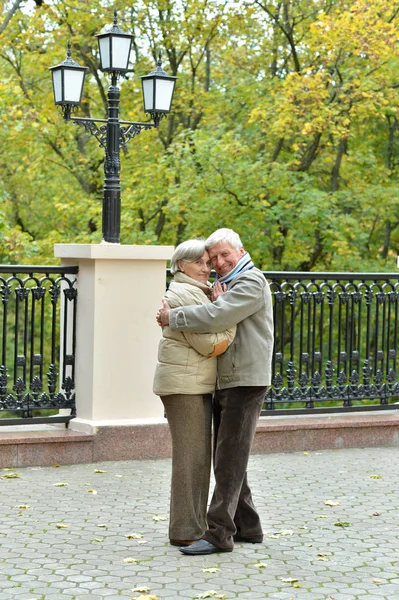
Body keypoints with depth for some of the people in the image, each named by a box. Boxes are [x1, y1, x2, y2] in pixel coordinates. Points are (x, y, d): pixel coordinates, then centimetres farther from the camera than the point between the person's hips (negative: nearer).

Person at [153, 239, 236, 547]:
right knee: (190, 457, -8)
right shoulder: (184, 294, -14)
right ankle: (184, 531, -3)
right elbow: (210, 345, -19)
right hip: (184, 384, -11)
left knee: (199, 457, 13)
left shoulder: (201, 292, 19)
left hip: (198, 385, 11)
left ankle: (195, 526, 20)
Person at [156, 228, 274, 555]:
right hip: (226, 383, 10)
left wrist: (172, 317, -14)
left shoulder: (251, 282, -11)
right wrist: (216, 301, -7)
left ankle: (218, 534, -11)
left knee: (229, 460, -11)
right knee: (226, 458, 12)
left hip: (245, 383, -10)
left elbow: (216, 318, -23)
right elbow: (218, 323, 13)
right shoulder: (229, 284, 22)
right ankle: (247, 526, 20)